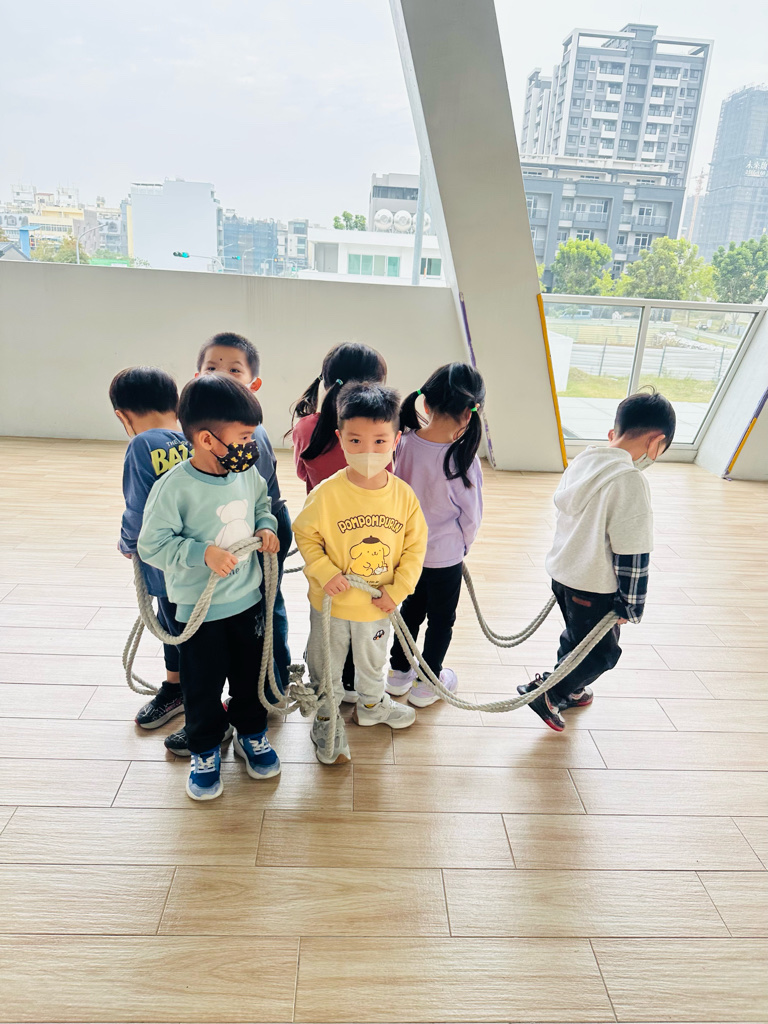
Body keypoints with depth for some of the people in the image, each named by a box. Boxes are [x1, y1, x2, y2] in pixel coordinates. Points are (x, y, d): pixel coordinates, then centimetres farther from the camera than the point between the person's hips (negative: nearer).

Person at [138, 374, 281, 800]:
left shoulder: (248, 473, -6)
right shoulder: (174, 488, -22)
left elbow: (263, 504, 15)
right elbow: (152, 544, -17)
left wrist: (267, 527, -5)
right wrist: (203, 553, -27)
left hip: (249, 600, 5)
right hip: (199, 609, -4)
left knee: (250, 673, 20)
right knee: (203, 685, 12)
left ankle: (251, 732, 44)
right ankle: (205, 750, 35)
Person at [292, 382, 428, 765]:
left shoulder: (404, 495, -13)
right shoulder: (326, 493, -22)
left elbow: (415, 546, -4)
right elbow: (305, 534, -10)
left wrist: (398, 590, -9)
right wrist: (324, 572, -21)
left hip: (378, 604, 3)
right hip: (331, 602, -2)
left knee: (373, 660, 28)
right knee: (326, 665, 19)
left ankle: (372, 704, 57)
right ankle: (326, 719, 44)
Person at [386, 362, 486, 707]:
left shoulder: (404, 443, -16)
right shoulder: (463, 459, -27)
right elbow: (471, 514, -13)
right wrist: (462, 546, 8)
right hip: (445, 556, -4)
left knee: (411, 608, 26)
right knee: (441, 619, 19)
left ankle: (399, 672, 42)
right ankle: (427, 683, 36)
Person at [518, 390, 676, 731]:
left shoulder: (582, 461, -1)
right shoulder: (630, 482, -27)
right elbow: (631, 553, -24)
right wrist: (631, 605, -11)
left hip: (563, 573, 8)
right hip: (595, 587, -8)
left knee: (576, 636, 28)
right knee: (601, 652, 14)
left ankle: (569, 691, 46)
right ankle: (545, 692, 16)